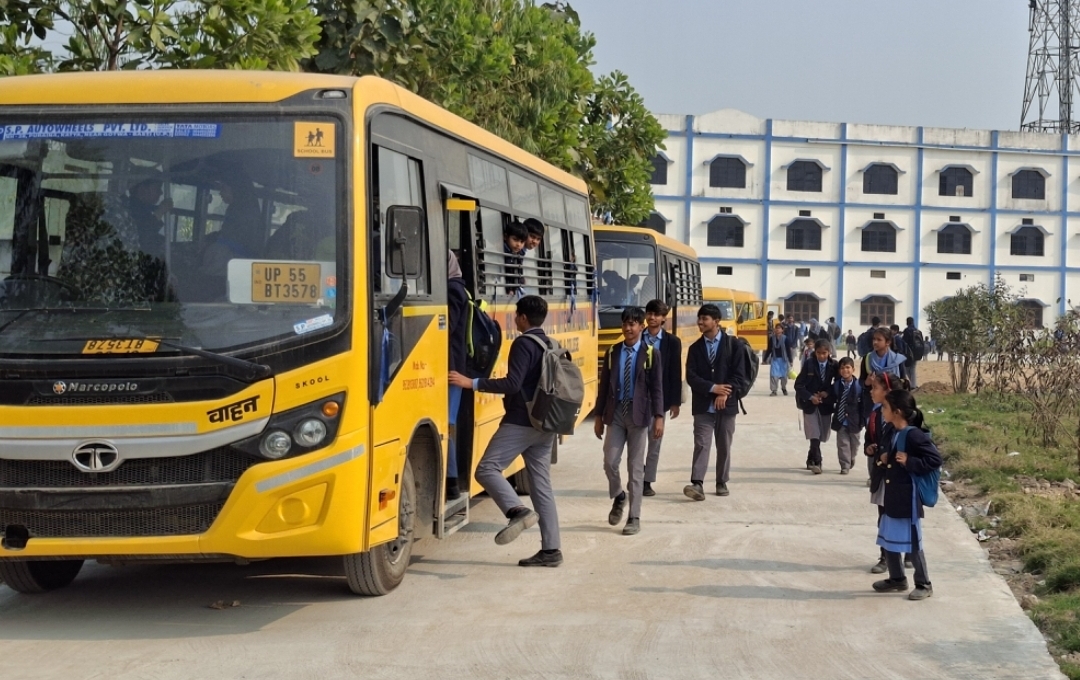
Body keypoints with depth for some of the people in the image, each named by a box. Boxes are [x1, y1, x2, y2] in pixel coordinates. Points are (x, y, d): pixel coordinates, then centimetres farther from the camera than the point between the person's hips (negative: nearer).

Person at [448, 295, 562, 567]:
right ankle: (550, 549, 4)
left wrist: (472, 384, -19)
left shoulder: (523, 344, -11)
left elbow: (513, 383, -20)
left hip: (520, 422, -9)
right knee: (541, 485, 7)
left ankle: (518, 511, -28)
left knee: (487, 468, -8)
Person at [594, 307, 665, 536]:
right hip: (616, 413, 3)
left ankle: (634, 518, 8)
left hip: (638, 414, -3)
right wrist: (599, 416, 5)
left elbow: (657, 388, -5)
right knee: (610, 461, -2)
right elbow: (604, 385, 7)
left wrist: (658, 417, -12)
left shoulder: (651, 354, -3)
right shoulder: (612, 352, 5)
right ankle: (618, 498, 27)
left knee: (635, 467, 2)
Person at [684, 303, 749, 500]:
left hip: (726, 404, -1)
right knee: (701, 444, -9)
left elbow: (739, 374, -5)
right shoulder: (695, 348, 7)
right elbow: (691, 377, -2)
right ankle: (697, 484, -17)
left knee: (724, 446, 8)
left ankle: (722, 483, 18)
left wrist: (725, 393, -16)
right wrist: (712, 388, -14)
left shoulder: (732, 344, 0)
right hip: (703, 405, 1)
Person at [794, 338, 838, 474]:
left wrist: (828, 393, -12)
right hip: (810, 403, -2)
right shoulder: (808, 364, -9)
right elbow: (799, 384, -7)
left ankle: (811, 460, 27)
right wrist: (810, 397, -18)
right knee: (814, 434, -10)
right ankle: (816, 462, -7)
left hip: (826, 403, 2)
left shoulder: (833, 365, -6)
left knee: (822, 435, 10)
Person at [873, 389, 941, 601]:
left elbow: (935, 460, -21)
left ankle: (924, 585, 13)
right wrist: (883, 459, 6)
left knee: (912, 543, 0)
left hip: (908, 498, -9)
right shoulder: (894, 433, 9)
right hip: (892, 497, 9)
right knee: (888, 539, 16)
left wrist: (909, 461, -25)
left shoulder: (914, 435, -19)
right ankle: (897, 579, 30)